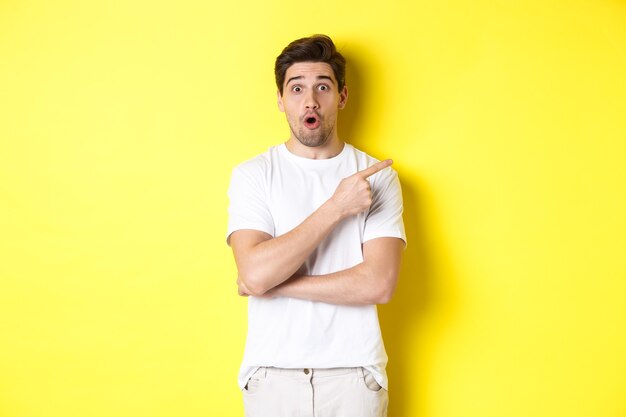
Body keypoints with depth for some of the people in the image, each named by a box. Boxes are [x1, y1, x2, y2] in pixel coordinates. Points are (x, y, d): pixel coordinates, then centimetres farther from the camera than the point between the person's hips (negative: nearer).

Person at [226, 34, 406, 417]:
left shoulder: (378, 175, -3)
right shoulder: (252, 175, -3)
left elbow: (378, 284, -13)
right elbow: (254, 272, -17)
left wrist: (273, 282, -13)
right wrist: (336, 207, -18)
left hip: (354, 373, 0)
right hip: (272, 374, 0)